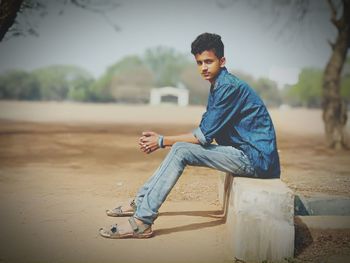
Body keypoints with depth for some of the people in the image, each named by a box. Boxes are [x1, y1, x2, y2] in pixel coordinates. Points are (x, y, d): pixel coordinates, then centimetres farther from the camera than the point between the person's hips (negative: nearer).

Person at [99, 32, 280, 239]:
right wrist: (162, 139, 3)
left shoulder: (230, 87, -17)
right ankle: (142, 202, 14)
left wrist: (163, 141, -9)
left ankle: (142, 221, -18)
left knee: (181, 150, -17)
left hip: (256, 157, -10)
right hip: (246, 154, 10)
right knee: (181, 148, 9)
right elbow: (204, 131, 13)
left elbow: (205, 136, -18)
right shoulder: (217, 87, 14)